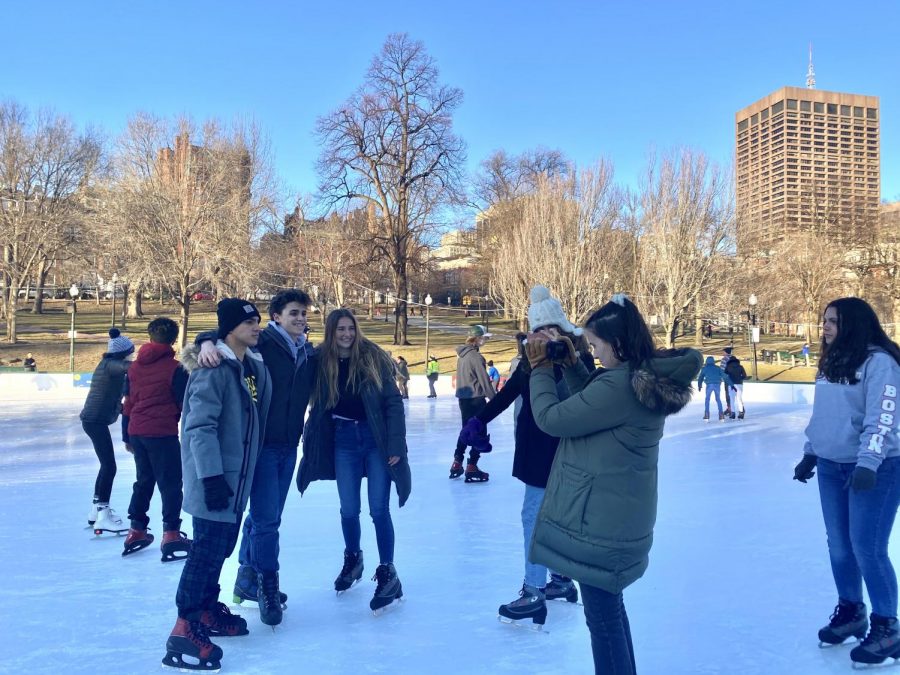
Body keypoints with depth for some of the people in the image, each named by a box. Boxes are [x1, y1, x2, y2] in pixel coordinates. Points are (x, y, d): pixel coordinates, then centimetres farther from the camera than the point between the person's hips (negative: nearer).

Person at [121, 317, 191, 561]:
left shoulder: (135, 366, 8)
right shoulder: (174, 368, -9)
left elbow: (128, 402, 13)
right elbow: (185, 404, -8)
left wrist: (128, 437, 21)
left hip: (136, 432, 6)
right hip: (162, 433, -6)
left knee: (144, 480, 19)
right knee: (171, 483, 0)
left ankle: (136, 530, 25)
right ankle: (171, 534, -5)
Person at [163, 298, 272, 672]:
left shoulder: (254, 366, 8)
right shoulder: (213, 369, -18)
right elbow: (199, 427, -22)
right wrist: (211, 475, -25)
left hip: (237, 477, 9)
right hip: (214, 479, -9)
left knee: (221, 546, 18)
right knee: (208, 549, -6)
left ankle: (207, 609, 33)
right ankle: (185, 630, 2)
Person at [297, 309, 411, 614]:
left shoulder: (373, 358, -8)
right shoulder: (321, 362, -3)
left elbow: (393, 403, -8)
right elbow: (318, 407, 2)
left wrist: (395, 444, -13)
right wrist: (312, 445, -3)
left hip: (376, 439, -2)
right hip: (343, 441, 2)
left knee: (379, 509, -2)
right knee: (349, 509, 11)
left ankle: (387, 573, 11)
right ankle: (352, 559, 38)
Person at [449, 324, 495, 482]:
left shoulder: (462, 354, 8)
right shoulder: (476, 357, -17)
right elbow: (484, 380, -17)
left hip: (464, 398, 8)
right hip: (476, 399, -8)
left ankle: (457, 464, 24)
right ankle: (472, 468, 2)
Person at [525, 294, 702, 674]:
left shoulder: (619, 385, -26)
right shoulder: (647, 378, 4)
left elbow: (551, 419, -20)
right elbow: (592, 406, 15)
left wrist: (541, 368, -7)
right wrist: (570, 364, 5)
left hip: (600, 520, -10)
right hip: (619, 516, 10)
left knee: (602, 616, 5)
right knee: (611, 607, 24)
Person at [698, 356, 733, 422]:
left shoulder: (705, 368, 15)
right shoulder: (718, 368, 18)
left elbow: (701, 377, 20)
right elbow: (725, 376, 11)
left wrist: (699, 386, 34)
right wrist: (731, 384, 11)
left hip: (709, 385, -2)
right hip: (717, 385, 2)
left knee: (707, 399, 12)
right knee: (718, 399, 15)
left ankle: (706, 416, 4)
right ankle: (721, 415, 6)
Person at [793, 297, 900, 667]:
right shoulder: (831, 362, 9)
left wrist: (867, 464, -31)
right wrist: (810, 454, 19)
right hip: (831, 467, 7)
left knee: (867, 549, -4)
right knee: (839, 546, 13)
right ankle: (850, 612, 31)